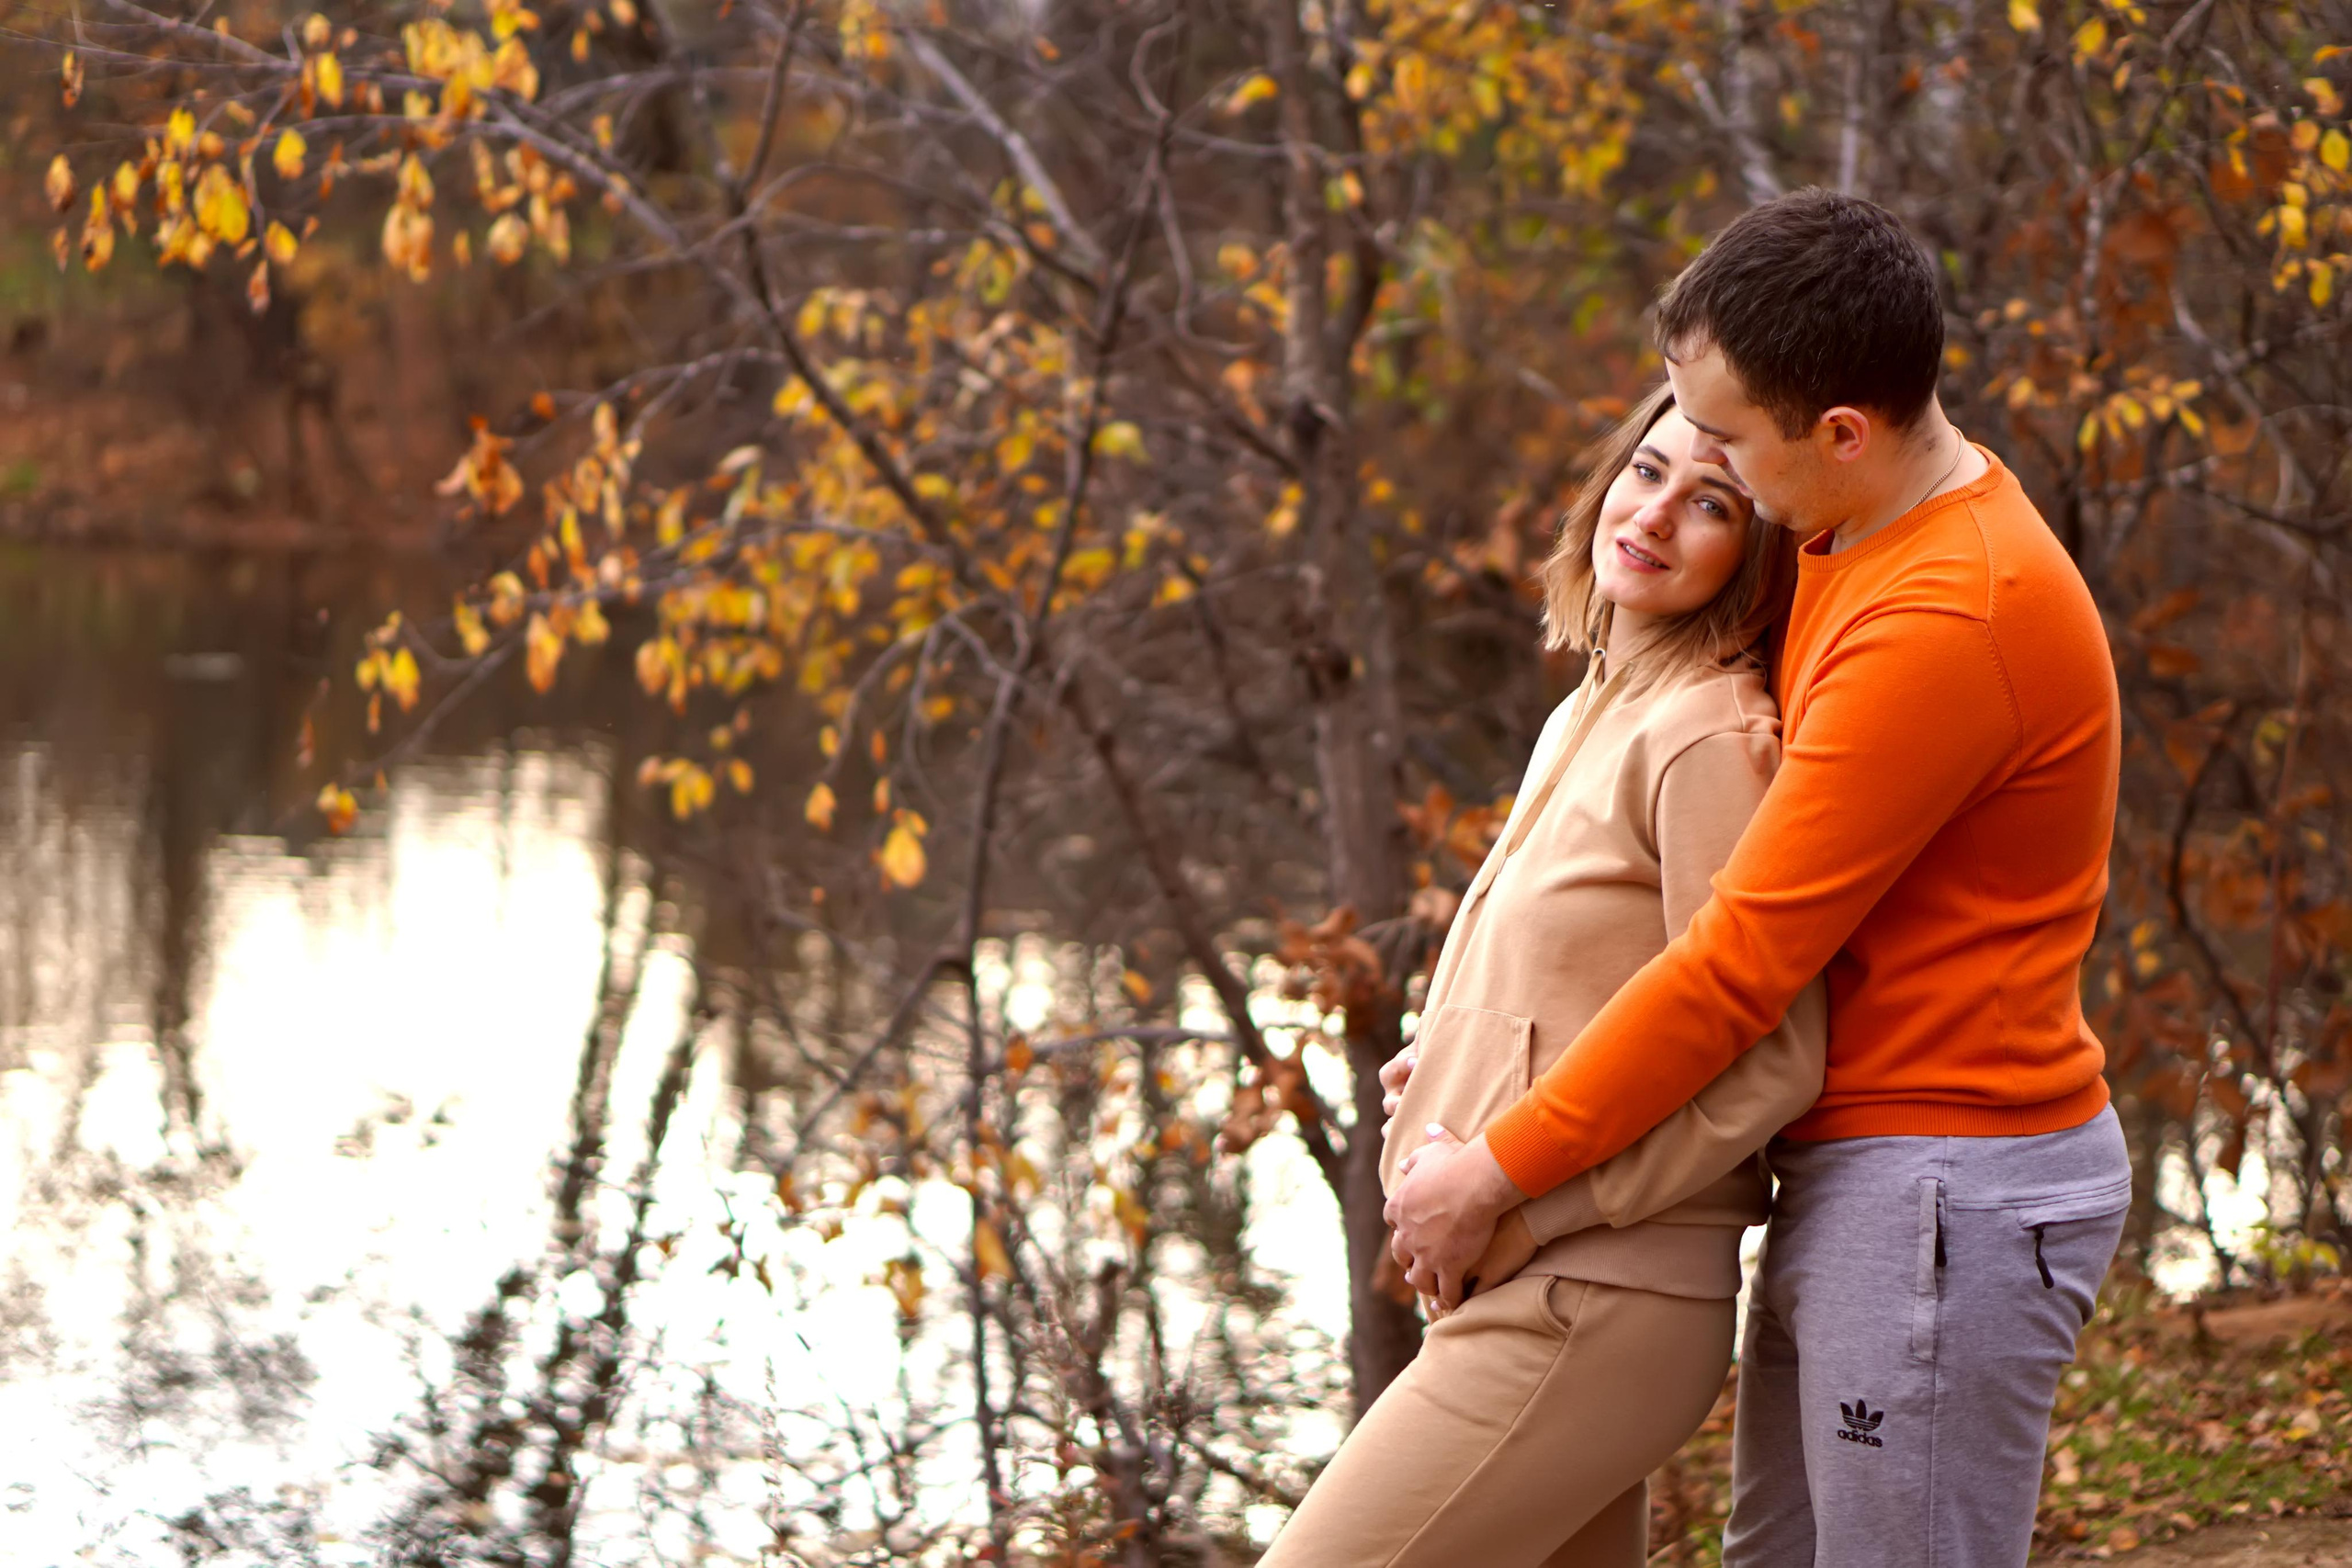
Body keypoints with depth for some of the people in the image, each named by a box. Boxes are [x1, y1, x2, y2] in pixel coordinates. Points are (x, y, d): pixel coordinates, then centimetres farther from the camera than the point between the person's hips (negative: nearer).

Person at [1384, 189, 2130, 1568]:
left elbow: (1740, 965, -21)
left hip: (1947, 1194, -10)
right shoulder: (1855, 541, 9)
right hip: (1847, 1179, 10)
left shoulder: (1946, 626, -23)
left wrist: (1494, 1176, -13)